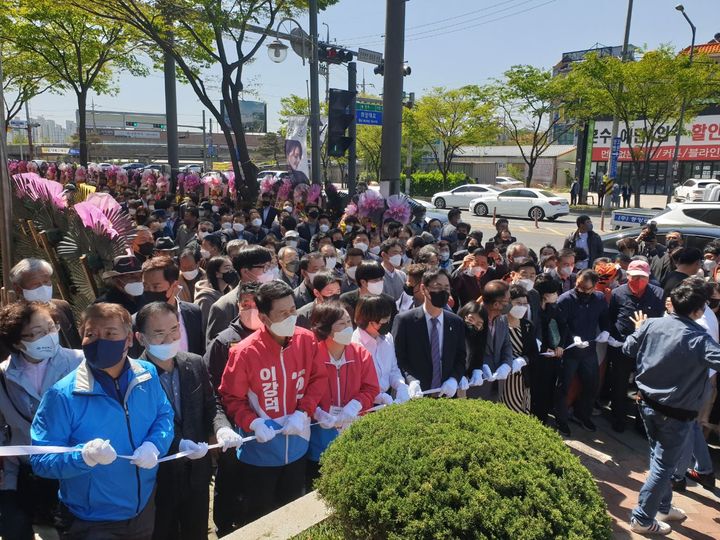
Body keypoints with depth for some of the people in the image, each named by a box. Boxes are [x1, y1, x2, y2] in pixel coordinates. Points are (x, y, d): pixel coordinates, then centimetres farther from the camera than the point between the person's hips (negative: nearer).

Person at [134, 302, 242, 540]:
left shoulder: (195, 363, -5)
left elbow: (211, 405, 3)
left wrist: (222, 428, -17)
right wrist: (178, 445, -28)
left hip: (197, 472, 5)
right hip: (158, 478, -4)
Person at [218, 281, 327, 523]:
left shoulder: (307, 340, -10)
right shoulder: (245, 352, -21)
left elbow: (319, 379, -2)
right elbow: (231, 398, -12)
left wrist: (303, 412, -15)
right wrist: (253, 423, -26)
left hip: (297, 445, 4)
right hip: (260, 450, -3)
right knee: (259, 518, 16)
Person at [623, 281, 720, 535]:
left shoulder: (651, 325, -8)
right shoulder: (699, 339, -24)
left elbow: (628, 349, 7)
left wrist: (638, 330, 24)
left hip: (648, 403, 6)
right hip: (676, 413, -6)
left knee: (659, 458, 24)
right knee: (663, 466, 9)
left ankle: (663, 507, 41)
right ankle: (642, 519, 19)